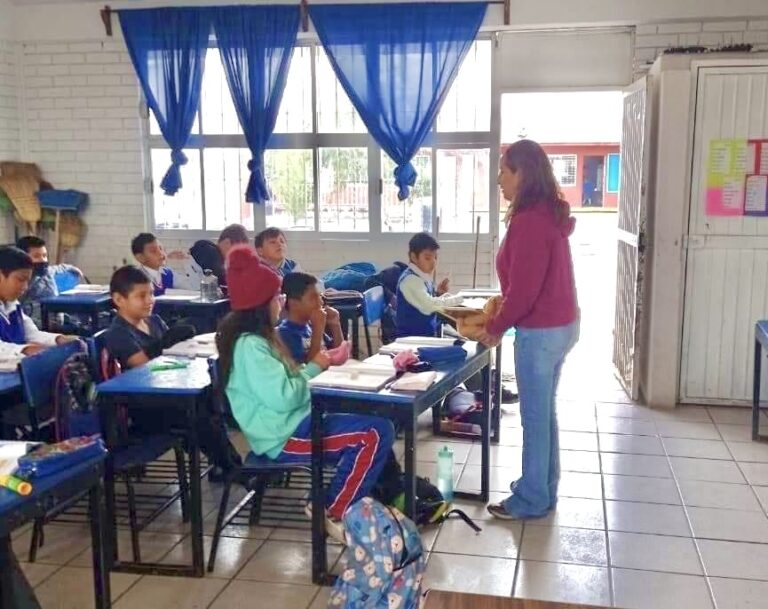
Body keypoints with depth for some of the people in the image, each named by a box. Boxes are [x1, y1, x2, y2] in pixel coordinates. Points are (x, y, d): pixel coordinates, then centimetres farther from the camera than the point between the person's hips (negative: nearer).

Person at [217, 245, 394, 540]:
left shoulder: (256, 337, 12)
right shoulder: (250, 346, -20)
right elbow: (283, 397, -26)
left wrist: (315, 366, 2)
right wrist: (313, 368, -9)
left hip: (292, 422, 11)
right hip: (285, 436, -11)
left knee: (374, 422, 16)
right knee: (378, 433, -19)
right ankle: (334, 515, -6)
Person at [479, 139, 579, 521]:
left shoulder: (529, 221, -20)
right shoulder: (548, 214, 10)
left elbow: (523, 288, -22)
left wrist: (495, 327, -8)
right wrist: (502, 312, 14)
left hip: (540, 331, -10)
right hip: (560, 324, 10)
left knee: (534, 417, 2)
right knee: (544, 413, 18)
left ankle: (532, 500, 15)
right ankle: (543, 488, 30)